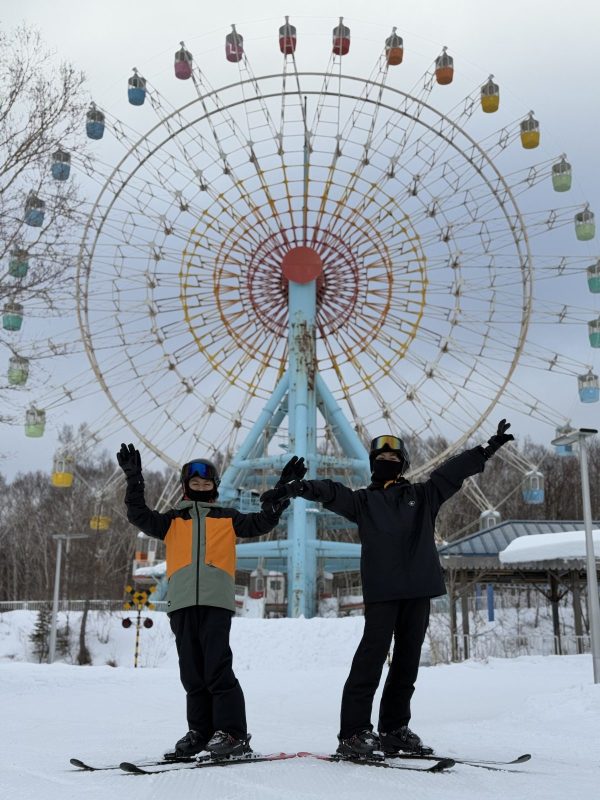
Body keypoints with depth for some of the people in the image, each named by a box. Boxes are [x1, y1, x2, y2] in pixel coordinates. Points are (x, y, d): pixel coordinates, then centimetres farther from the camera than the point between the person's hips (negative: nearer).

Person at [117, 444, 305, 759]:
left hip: (216, 601, -2)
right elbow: (140, 517, 8)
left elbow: (261, 522, 10)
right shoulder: (172, 520, 21)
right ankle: (199, 733, 13)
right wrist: (134, 480, -2)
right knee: (192, 673, 5)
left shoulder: (227, 518, 18)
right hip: (182, 602, 2)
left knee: (218, 669, -10)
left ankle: (232, 734, -7)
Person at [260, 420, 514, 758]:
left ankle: (395, 729, 17)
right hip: (381, 591, -3)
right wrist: (293, 488, -18)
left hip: (419, 589, 3)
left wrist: (489, 448, 10)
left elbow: (452, 471, 15)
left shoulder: (423, 496, 17)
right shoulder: (363, 500, 11)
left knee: (408, 660, 7)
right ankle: (354, 732, -8)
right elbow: (330, 492, -3)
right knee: (373, 656, -10)